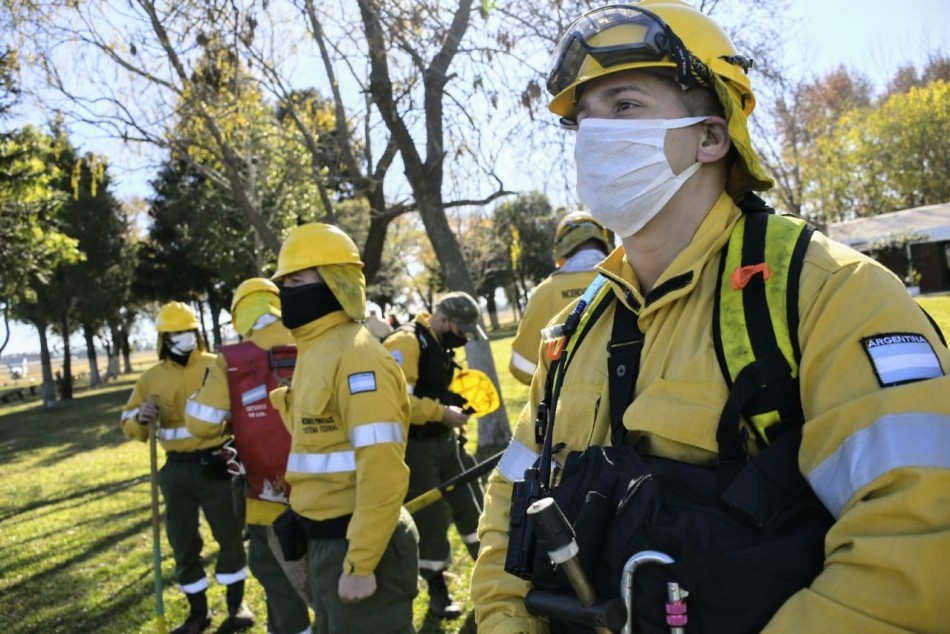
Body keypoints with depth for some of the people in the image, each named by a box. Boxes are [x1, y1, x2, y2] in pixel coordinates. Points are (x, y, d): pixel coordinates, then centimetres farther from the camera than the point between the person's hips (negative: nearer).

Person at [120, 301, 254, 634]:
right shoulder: (151, 377, 5)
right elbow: (129, 425, 7)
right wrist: (141, 419, -16)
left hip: (215, 465, -3)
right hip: (177, 469, 3)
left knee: (230, 536, 7)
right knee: (183, 544, 12)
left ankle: (236, 605, 26)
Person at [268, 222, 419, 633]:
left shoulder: (356, 354, -19)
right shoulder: (314, 350, 10)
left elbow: (383, 470, -25)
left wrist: (360, 563, -24)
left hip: (359, 543, -10)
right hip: (322, 540, 10)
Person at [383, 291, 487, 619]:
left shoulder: (442, 345, 11)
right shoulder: (405, 343, -19)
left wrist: (462, 399, 8)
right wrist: (442, 413, -24)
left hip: (446, 440, 9)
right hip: (415, 447, -9)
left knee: (472, 504, 15)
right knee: (431, 519, 0)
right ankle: (438, 592, 19)